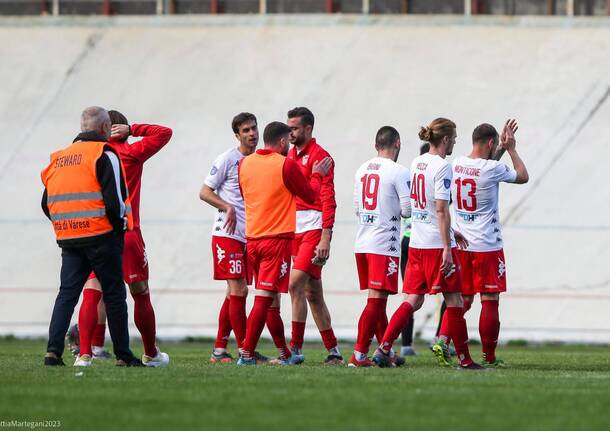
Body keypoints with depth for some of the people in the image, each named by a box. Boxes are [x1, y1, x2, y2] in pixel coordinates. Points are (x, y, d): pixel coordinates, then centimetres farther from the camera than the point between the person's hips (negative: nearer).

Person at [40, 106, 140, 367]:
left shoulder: (60, 157, 14)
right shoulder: (104, 155, -7)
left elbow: (47, 203, 15)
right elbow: (114, 198, -15)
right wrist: (121, 226, 1)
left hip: (68, 238, 5)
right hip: (102, 235, -5)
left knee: (67, 294, 5)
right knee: (114, 295, 3)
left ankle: (53, 350, -9)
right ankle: (123, 355, 6)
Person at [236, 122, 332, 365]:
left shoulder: (245, 164, 7)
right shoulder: (286, 165, -10)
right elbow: (310, 195, 0)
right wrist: (317, 175, 19)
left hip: (252, 239, 7)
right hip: (278, 239, -7)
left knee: (271, 299, 14)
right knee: (264, 299, -7)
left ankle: (284, 354, 22)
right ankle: (246, 353, -12)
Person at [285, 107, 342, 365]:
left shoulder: (319, 156, -8)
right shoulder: (291, 155, 16)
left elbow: (328, 199, -14)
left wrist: (325, 237, -20)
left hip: (313, 228, -9)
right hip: (295, 229, 9)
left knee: (295, 284, -17)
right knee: (313, 295, 10)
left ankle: (296, 349, -15)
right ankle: (333, 351, 16)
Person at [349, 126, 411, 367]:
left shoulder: (362, 170, 10)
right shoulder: (399, 172, -10)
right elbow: (408, 210, -12)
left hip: (362, 243, 7)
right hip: (384, 245, -7)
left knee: (378, 300, 15)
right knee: (376, 300, -7)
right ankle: (359, 355, -12)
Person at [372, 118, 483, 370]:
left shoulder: (417, 163, 12)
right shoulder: (442, 166, -13)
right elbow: (441, 209, -18)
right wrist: (447, 248, -18)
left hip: (416, 243, 7)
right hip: (437, 244, -7)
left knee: (413, 300, 8)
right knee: (454, 300, 2)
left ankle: (383, 349, -5)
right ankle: (464, 359, 6)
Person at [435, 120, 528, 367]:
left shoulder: (456, 165, 4)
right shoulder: (492, 169, -14)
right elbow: (523, 177, 3)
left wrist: (503, 148, 29)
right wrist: (511, 149, 13)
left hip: (460, 244, 6)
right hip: (487, 245, -6)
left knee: (463, 298, 12)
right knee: (490, 300, 2)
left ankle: (443, 338, -8)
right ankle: (489, 357, 5)